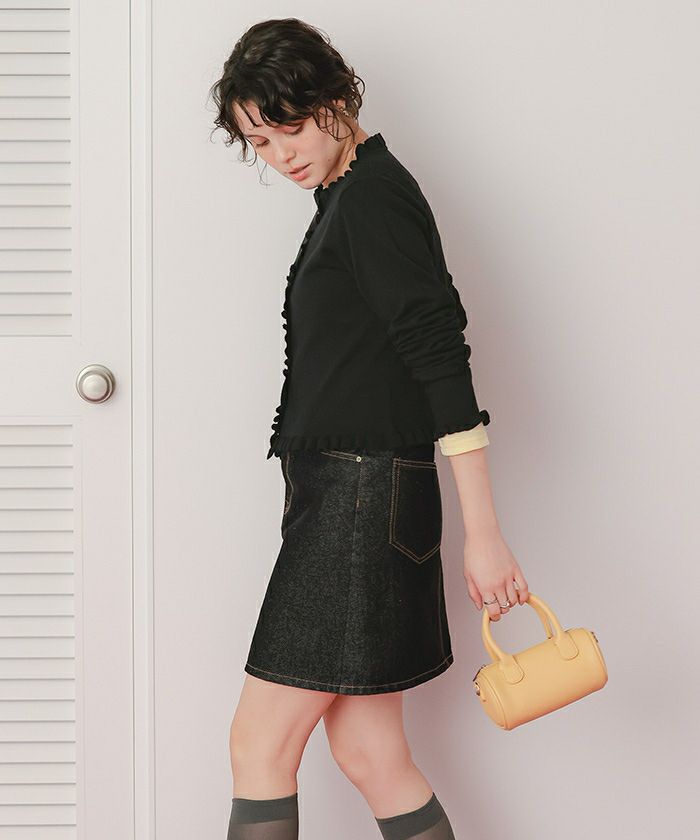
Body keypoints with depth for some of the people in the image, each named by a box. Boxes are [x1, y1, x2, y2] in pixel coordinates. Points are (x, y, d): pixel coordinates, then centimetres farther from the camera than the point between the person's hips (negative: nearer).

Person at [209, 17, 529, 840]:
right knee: (367, 753, 11)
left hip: (361, 496, -10)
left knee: (260, 741, -4)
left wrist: (482, 531, -23)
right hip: (341, 496, 10)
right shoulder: (344, 197, 18)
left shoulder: (373, 193, -11)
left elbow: (441, 356, -19)